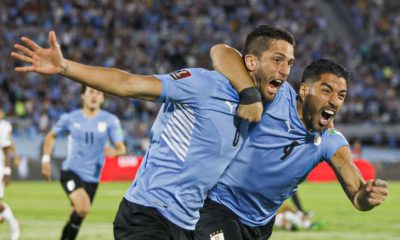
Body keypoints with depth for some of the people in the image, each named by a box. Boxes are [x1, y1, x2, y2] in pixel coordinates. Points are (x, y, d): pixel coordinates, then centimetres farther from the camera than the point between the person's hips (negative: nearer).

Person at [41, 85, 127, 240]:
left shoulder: (110, 121, -2)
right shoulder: (70, 118, 0)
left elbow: (121, 148, -6)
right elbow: (51, 136, 16)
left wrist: (114, 152, -29)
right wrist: (46, 160, 6)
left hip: (92, 177, 3)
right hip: (71, 171, -2)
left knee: (77, 215, 10)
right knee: (83, 207, -26)